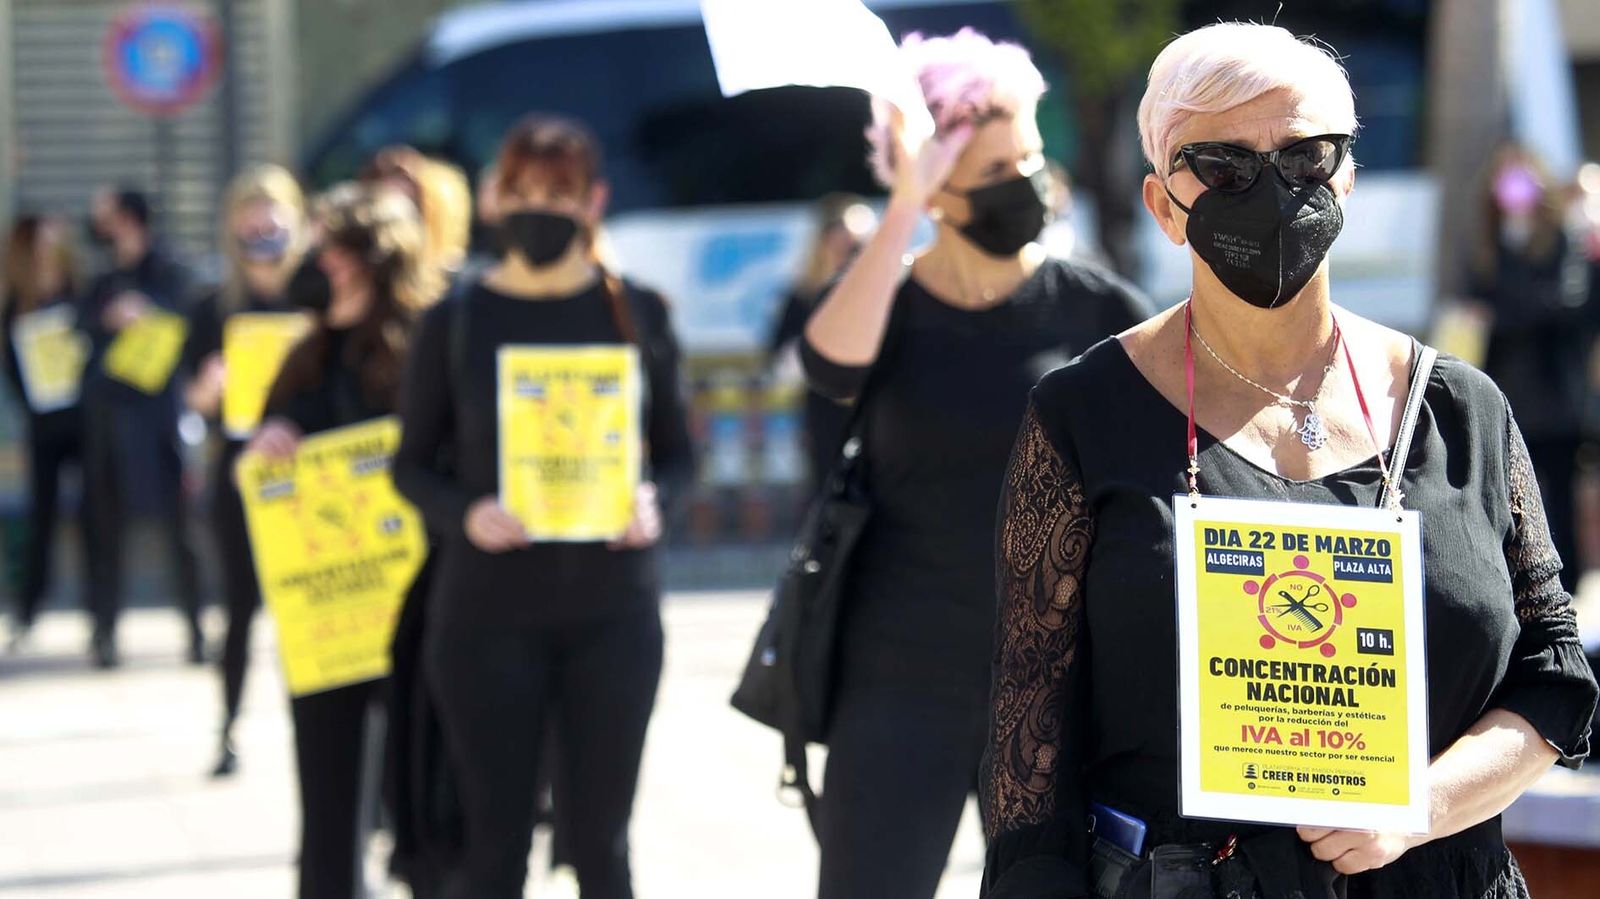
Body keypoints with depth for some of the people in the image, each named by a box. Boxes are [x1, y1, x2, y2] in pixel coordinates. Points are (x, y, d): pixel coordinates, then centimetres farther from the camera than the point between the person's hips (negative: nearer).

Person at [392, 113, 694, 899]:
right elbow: (413, 463, 5)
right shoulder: (457, 321, 1)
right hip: (487, 608, -1)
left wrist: (655, 502, -13)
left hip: (612, 606, 1)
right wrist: (464, 513, -16)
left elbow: (677, 452, 10)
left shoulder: (637, 313, 4)